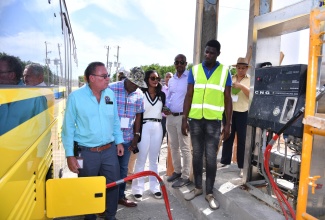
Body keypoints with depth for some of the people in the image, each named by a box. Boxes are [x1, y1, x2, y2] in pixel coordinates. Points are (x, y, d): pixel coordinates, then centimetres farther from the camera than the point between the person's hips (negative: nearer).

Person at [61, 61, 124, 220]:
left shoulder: (110, 94, 0)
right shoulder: (75, 97, -12)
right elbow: (68, 127, -8)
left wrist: (119, 141, 10)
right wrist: (70, 155, -8)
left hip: (110, 150, 4)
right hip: (87, 152, -3)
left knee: (113, 184, 14)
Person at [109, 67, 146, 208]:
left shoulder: (139, 94, 3)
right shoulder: (112, 89, -9)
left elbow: (138, 115, 8)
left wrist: (136, 135, 7)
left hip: (127, 138, 4)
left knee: (123, 168, 14)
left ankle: (120, 196, 29)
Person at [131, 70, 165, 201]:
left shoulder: (162, 95, 12)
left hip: (157, 127, 5)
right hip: (144, 127, -4)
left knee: (154, 159, 12)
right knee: (141, 159, 1)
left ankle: (154, 186, 22)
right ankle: (137, 188, 10)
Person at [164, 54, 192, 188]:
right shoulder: (171, 80, 15)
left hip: (183, 117, -7)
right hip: (170, 117, 7)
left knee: (185, 148, 0)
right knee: (173, 147, 16)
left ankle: (185, 177, 10)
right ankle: (177, 171, 31)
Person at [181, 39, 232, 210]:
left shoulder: (225, 72, 2)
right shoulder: (194, 70, 6)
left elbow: (227, 99, 3)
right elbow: (189, 95, 5)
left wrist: (228, 124, -2)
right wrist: (184, 119, 0)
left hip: (214, 120, -2)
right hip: (195, 119, 2)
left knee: (211, 157, 3)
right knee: (197, 154, 12)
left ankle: (209, 193, 18)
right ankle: (197, 187, 29)